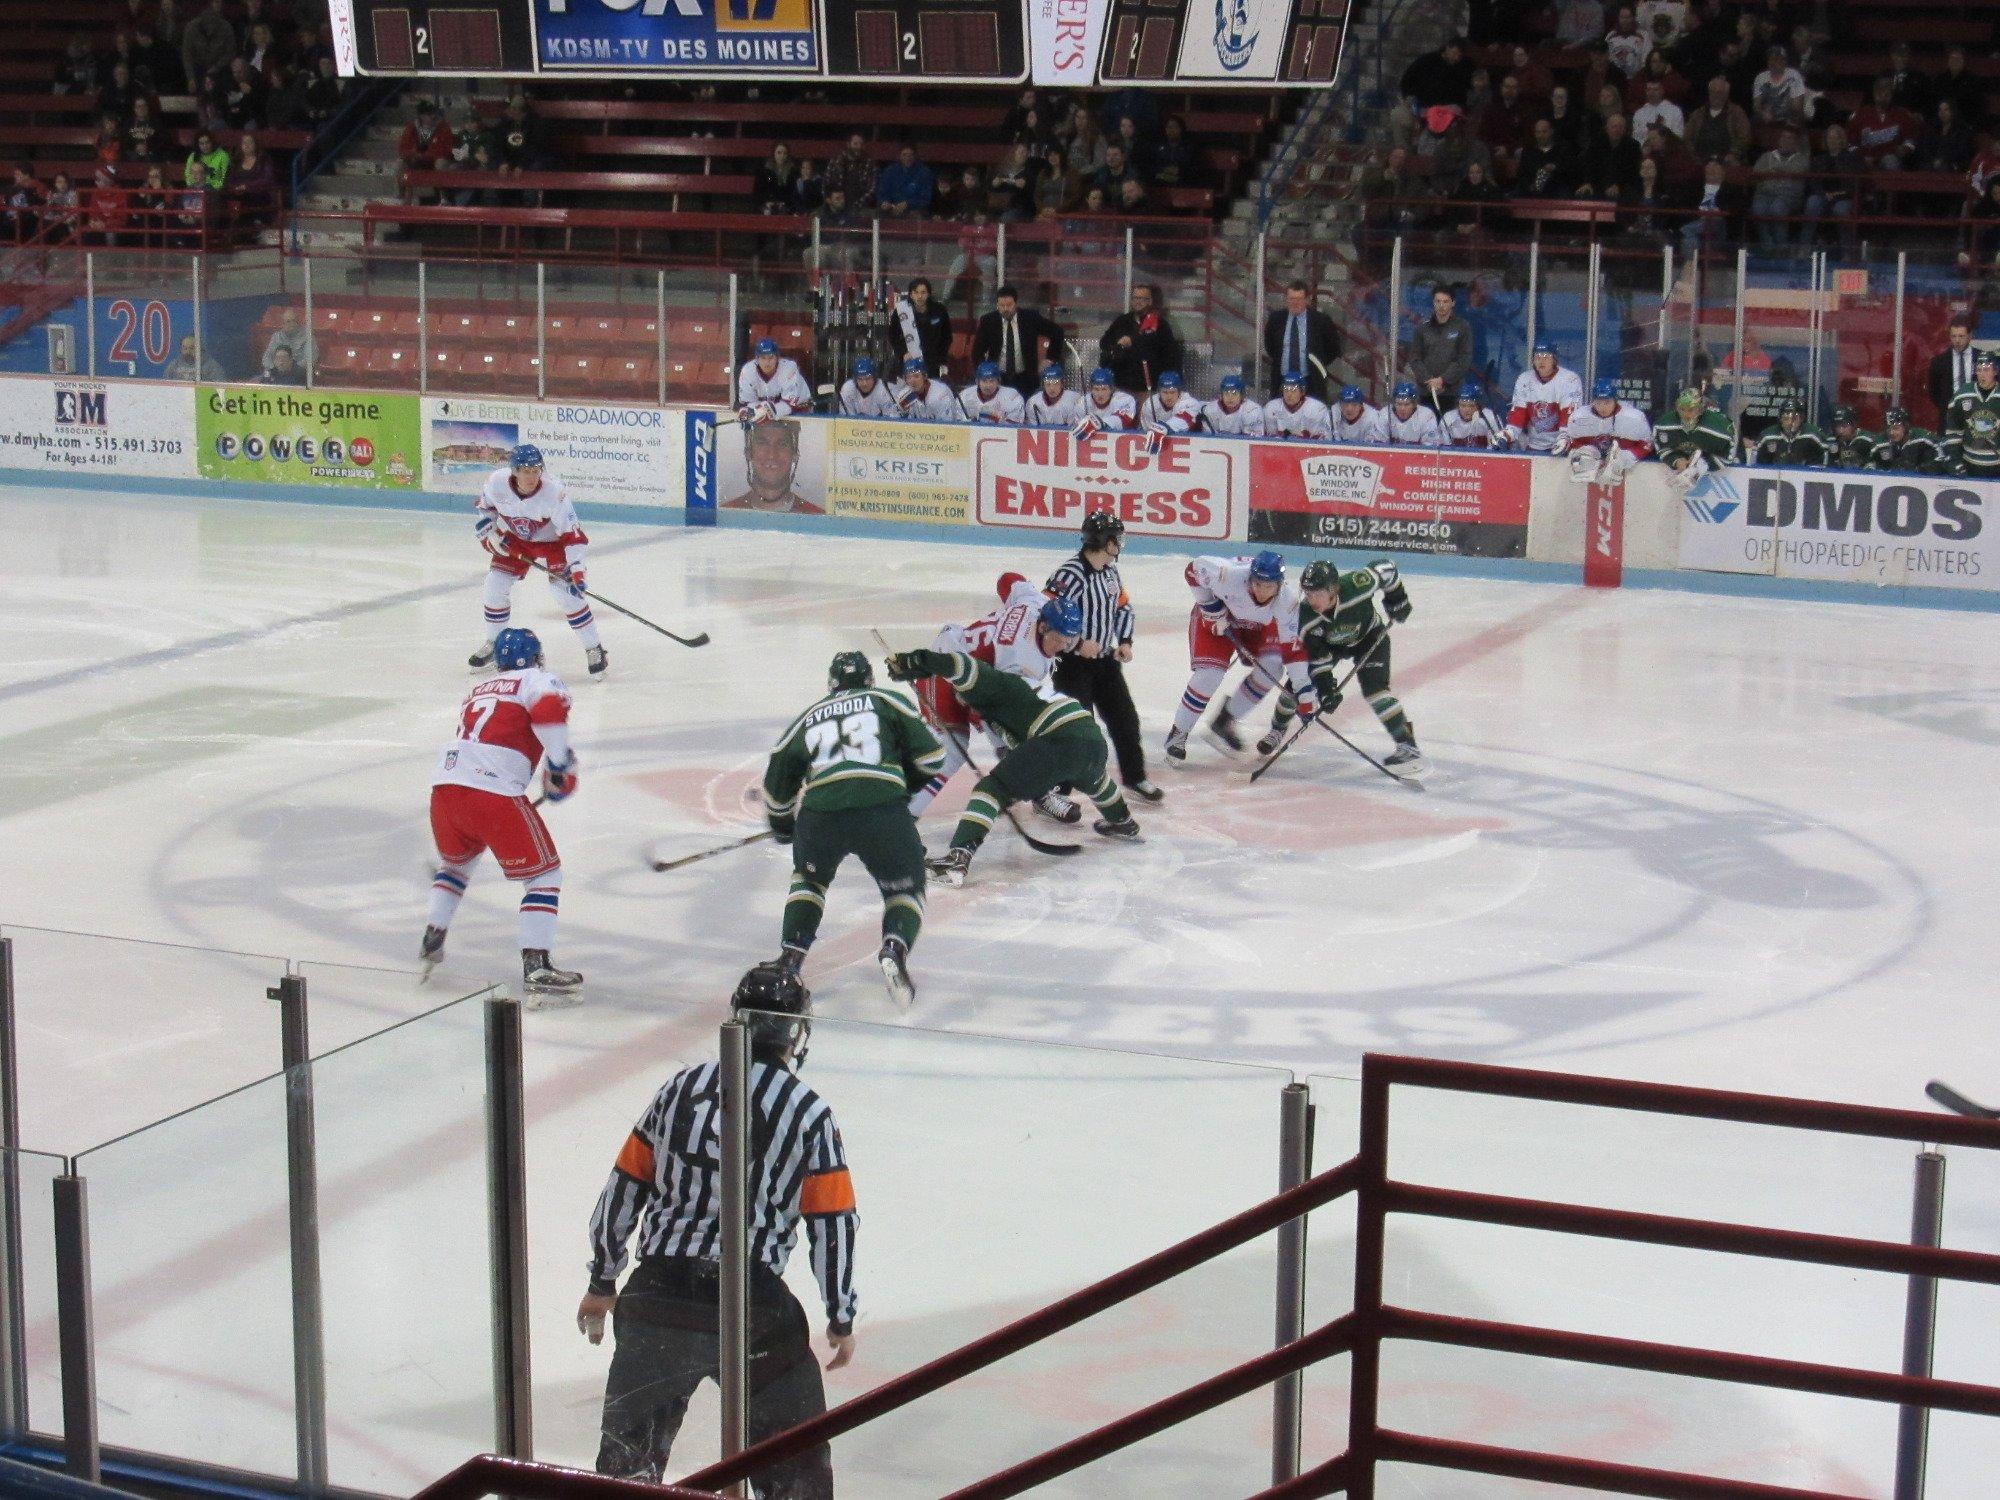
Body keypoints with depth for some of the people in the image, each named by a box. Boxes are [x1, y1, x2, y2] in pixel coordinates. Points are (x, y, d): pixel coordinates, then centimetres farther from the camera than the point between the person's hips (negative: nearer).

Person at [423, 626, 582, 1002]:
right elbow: (548, 710, -13)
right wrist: (561, 766, -3)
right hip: (494, 791, -7)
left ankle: (431, 943, 34)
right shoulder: (539, 680, 8)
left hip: (445, 783, 7)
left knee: (456, 860, 34)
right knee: (544, 872, 4)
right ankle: (536, 968, -6)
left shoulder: (477, 693, 30)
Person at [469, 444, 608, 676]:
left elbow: (573, 534, -34)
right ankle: (492, 644, 21)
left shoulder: (554, 492, -35)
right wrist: (486, 524, -8)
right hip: (512, 539, 4)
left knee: (565, 591, -16)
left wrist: (576, 569, -41)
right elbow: (484, 503, 2)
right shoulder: (496, 482, -25)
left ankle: (594, 649, -3)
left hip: (550, 541, -4)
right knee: (495, 586, -2)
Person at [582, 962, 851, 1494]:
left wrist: (602, 1282, 20)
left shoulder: (681, 1088, 6)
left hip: (655, 1295, 2)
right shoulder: (810, 1114, -1)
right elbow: (833, 1225, 0)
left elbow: (624, 1187, 9)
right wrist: (841, 1317, 11)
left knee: (630, 1447, 14)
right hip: (750, 1306, -2)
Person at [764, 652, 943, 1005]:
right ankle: (895, 949, -12)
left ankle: (791, 955, 17)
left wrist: (783, 826, 48)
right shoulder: (886, 701, 21)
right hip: (884, 811, -2)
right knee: (904, 888, 17)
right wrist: (906, 782, 33)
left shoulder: (807, 718, 27)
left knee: (809, 877, 32)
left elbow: (777, 783, 31)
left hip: (820, 813, 2)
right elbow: (930, 757, 14)